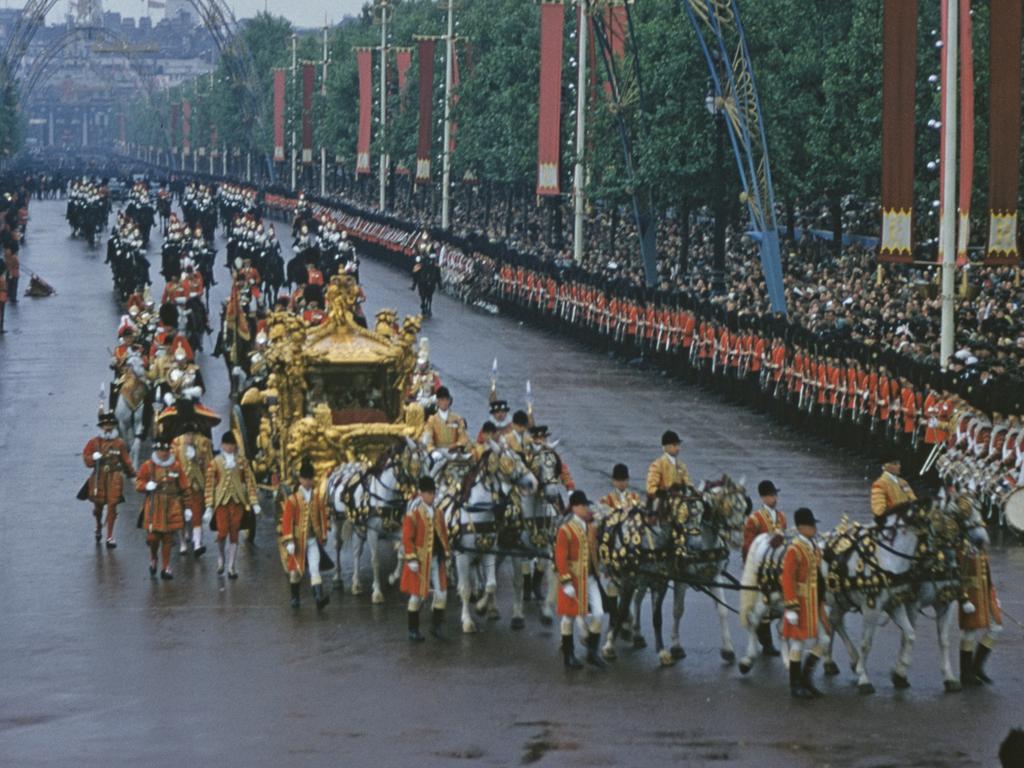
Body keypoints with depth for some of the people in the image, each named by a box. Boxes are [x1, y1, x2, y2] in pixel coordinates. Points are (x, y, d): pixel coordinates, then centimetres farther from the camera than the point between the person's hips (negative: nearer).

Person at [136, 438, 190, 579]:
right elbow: (138, 483, 5)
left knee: (168, 539, 3)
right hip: (153, 507, -1)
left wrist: (187, 507, 6)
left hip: (172, 508, 1)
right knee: (153, 536, -7)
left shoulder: (176, 466, 5)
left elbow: (184, 488, 8)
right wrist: (147, 486, -18)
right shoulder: (148, 466, 1)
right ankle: (153, 557, 24)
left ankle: (166, 568, 13)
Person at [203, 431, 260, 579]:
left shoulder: (242, 462, 6)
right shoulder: (215, 463, 1)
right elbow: (210, 485, 1)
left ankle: (231, 567, 8)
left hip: (237, 501, 1)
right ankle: (222, 558, 20)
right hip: (221, 501, -1)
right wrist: (209, 507, -3)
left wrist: (254, 502, 2)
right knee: (222, 533, -9)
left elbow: (250, 482, 8)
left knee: (234, 534, 1)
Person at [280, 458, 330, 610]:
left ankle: (319, 597, -22)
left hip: (313, 540, 1)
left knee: (314, 568, -11)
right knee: (295, 570, 9)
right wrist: (289, 542, -14)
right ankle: (295, 597, 26)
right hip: (298, 540, -1)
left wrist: (323, 537, 13)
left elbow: (323, 518, 12)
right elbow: (286, 521, -8)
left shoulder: (318, 499, 4)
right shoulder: (292, 500, -6)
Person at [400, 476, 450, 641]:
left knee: (441, 593, 4)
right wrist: (411, 560, -17)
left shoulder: (437, 513, 7)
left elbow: (443, 534, 15)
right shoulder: (413, 513, -12)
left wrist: (446, 554, 13)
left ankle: (436, 626, 19)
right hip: (420, 560, -6)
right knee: (417, 595, 2)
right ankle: (413, 630, 13)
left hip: (436, 559, 6)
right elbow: (407, 538, -13)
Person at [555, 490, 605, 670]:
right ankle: (569, 656, 16)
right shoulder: (565, 530, -12)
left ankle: (592, 653, 12)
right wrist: (566, 582, -18)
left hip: (590, 579, 6)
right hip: (574, 580, -6)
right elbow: (560, 558, -14)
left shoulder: (591, 528, 9)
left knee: (597, 614, -1)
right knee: (569, 617, 6)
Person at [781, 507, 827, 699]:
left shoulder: (814, 547, 10)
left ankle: (805, 680, 22)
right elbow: (787, 580, -18)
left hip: (815, 605, 8)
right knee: (798, 644, 1)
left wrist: (822, 602, 20)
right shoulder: (794, 550, -16)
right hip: (801, 604, -8)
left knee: (820, 642, 10)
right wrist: (791, 607, -21)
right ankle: (795, 687, 10)